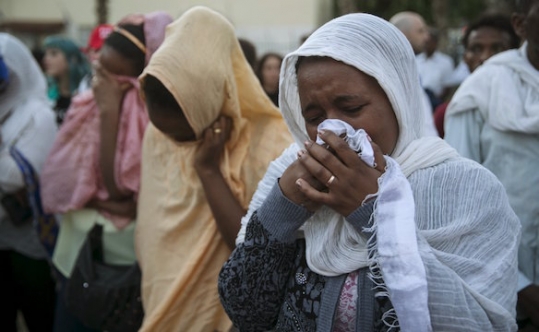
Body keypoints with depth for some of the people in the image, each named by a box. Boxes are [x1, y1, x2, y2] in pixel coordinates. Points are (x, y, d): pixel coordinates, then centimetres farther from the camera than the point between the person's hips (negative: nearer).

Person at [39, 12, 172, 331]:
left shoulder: (155, 116, -16)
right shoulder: (87, 107, 3)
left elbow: (117, 187, -21)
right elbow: (60, 185, 2)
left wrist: (110, 111, -21)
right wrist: (106, 202, -16)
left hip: (125, 259, -6)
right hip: (76, 251, 6)